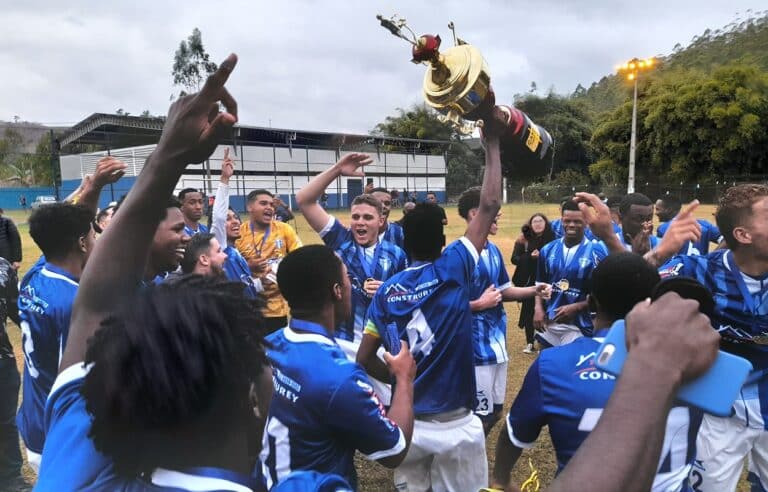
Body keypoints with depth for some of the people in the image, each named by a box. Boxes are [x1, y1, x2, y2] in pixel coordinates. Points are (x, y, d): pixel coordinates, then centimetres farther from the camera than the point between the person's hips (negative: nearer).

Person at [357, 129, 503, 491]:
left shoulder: (387, 291, -3)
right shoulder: (452, 271, -12)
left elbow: (364, 359, 2)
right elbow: (490, 205, -10)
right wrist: (492, 144, -1)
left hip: (406, 422, 3)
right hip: (454, 425, -3)